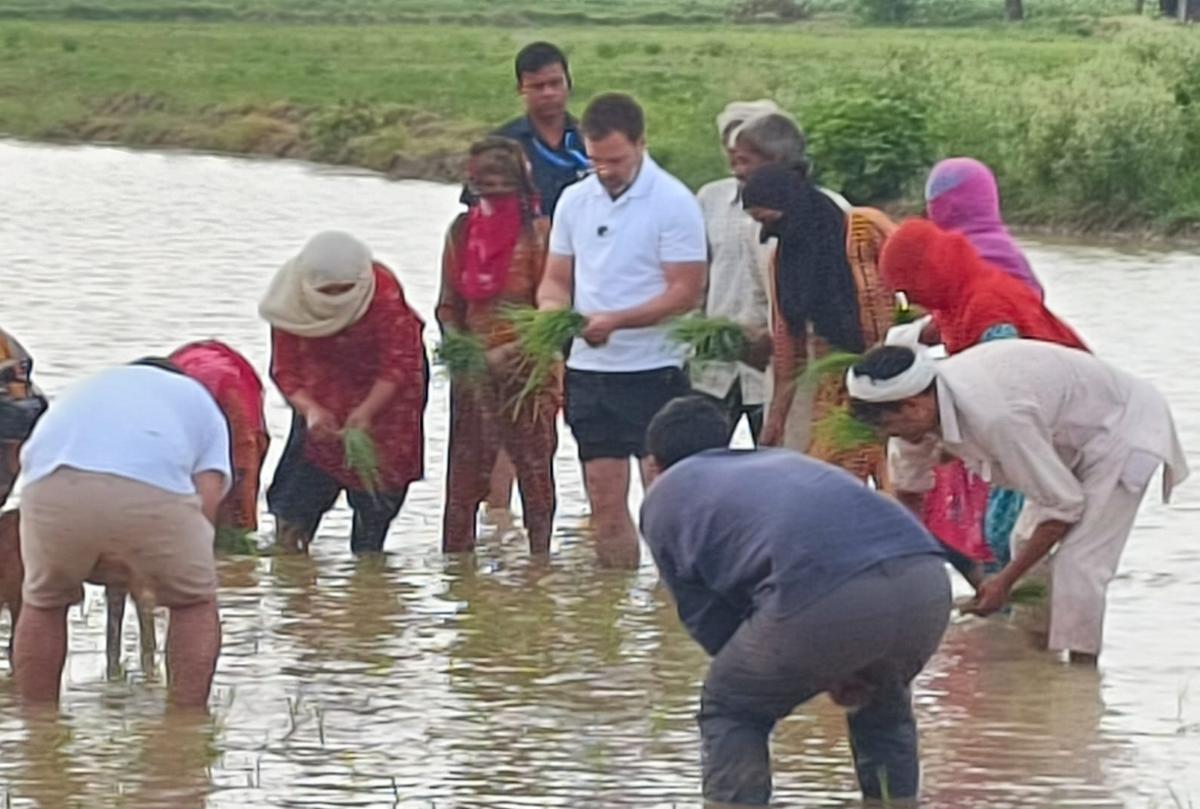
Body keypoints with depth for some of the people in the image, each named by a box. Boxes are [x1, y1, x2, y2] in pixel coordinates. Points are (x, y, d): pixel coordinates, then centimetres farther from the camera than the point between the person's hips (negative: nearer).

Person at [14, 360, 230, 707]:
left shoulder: (84, 390, 44)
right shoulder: (197, 398, 35)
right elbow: (207, 501, 18)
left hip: (50, 484, 2)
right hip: (153, 490, -2)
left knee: (43, 603, 27)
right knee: (195, 603, 22)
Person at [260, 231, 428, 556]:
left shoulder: (385, 294, -34)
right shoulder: (291, 303, -26)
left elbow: (397, 366, -31)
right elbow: (285, 371, -21)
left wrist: (366, 412, -45)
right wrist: (310, 410, -41)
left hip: (385, 389, -2)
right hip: (325, 385, 2)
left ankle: (367, 553, 4)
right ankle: (288, 548, -4)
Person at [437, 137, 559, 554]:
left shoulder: (537, 232, -6)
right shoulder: (462, 230, 10)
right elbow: (448, 305, 15)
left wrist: (507, 353, -17)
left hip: (525, 368, -5)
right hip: (472, 372, 5)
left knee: (534, 469, -1)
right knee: (464, 473, 4)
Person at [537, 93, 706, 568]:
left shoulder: (673, 203, -9)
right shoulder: (575, 200, 9)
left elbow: (685, 293, -13)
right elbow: (556, 278, 15)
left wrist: (615, 320, -23)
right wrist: (553, 311, -9)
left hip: (653, 369, -6)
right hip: (588, 369, 6)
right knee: (605, 501, 7)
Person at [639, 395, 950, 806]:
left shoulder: (664, 498, 25)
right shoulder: (782, 460, 40)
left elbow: (710, 622, 19)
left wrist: (826, 677, 21)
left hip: (824, 600, -5)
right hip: (926, 577, 5)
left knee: (729, 712, 21)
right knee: (882, 705, 35)